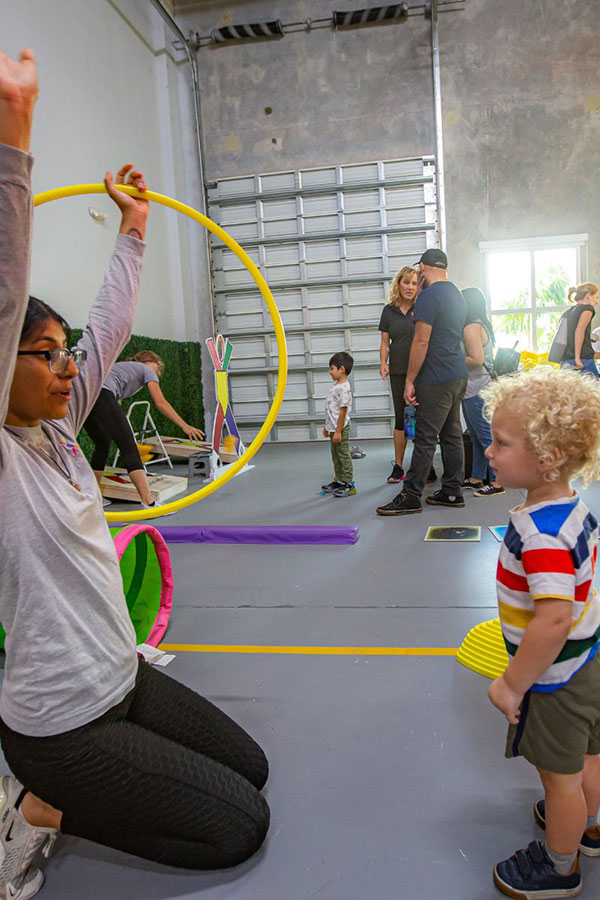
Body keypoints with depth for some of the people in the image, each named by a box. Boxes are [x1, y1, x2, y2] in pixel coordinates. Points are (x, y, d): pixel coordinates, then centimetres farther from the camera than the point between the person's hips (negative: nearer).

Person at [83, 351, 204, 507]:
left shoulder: (123, 366, 39)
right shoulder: (147, 369, 18)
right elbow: (160, 403, 7)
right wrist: (185, 426, 6)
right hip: (101, 395, -8)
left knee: (102, 445, 22)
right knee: (129, 447, -9)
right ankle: (148, 502, -14)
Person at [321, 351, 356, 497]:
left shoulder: (343, 388, -18)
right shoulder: (335, 385, 12)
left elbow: (343, 411, -21)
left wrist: (338, 431, -21)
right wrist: (327, 427, 21)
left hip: (341, 428, -10)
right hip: (333, 428, 10)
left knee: (343, 455, -3)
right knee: (336, 456, 16)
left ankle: (349, 484, 4)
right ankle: (338, 481, 26)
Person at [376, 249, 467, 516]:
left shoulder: (428, 296, -13)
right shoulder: (456, 294, 15)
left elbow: (421, 341, -18)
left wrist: (410, 381, -15)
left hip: (436, 380, -9)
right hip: (458, 376, 9)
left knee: (425, 438, -6)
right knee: (452, 435, 12)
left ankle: (411, 497, 0)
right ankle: (452, 491, 18)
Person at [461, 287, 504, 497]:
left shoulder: (471, 328, -14)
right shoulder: (480, 326, 17)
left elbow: (476, 360, -22)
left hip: (476, 391, -11)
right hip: (474, 390, 11)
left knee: (486, 436, -7)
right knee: (476, 437, 15)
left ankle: (497, 481, -3)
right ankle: (476, 478, 23)